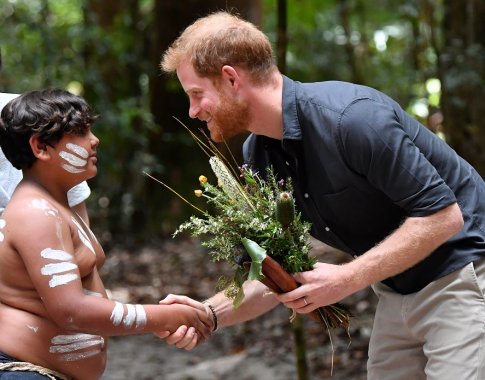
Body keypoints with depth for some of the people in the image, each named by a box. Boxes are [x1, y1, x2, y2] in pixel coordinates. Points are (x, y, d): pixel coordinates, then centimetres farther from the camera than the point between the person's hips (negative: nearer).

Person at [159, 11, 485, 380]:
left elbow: (442, 215, -26)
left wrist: (347, 279, -25)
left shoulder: (350, 116, -26)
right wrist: (208, 314, -13)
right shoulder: (258, 156, -1)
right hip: (396, 291, 8)